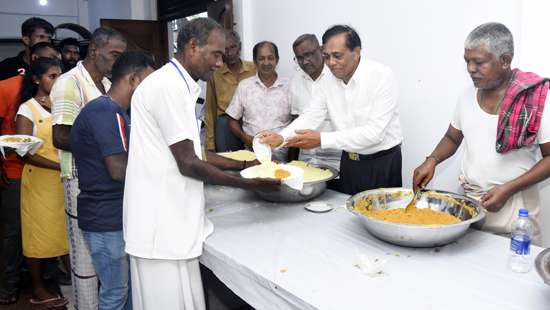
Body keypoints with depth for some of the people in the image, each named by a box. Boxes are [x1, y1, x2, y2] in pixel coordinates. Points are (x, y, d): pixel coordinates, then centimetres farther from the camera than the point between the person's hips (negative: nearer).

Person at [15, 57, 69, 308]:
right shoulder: (27, 109, -6)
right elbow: (26, 153, -14)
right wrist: (60, 166, -22)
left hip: (65, 179, 4)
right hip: (40, 180, -4)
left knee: (68, 231, 7)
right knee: (39, 233, 7)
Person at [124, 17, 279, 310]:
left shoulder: (179, 85, 14)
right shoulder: (168, 86, -17)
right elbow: (188, 163, -18)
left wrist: (246, 164, 13)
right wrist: (251, 183, -11)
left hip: (171, 218, 9)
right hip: (162, 223, -9)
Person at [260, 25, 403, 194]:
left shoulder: (382, 76, -18)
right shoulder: (326, 82, -1)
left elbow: (375, 132, -25)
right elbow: (311, 116, -6)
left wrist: (322, 139, -30)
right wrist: (281, 137, -26)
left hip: (382, 163, -4)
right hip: (348, 160, 5)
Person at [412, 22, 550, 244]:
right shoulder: (468, 95, 3)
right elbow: (452, 138, 15)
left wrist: (509, 189, -19)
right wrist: (432, 160, -4)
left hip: (514, 206, -4)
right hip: (468, 202, 4)